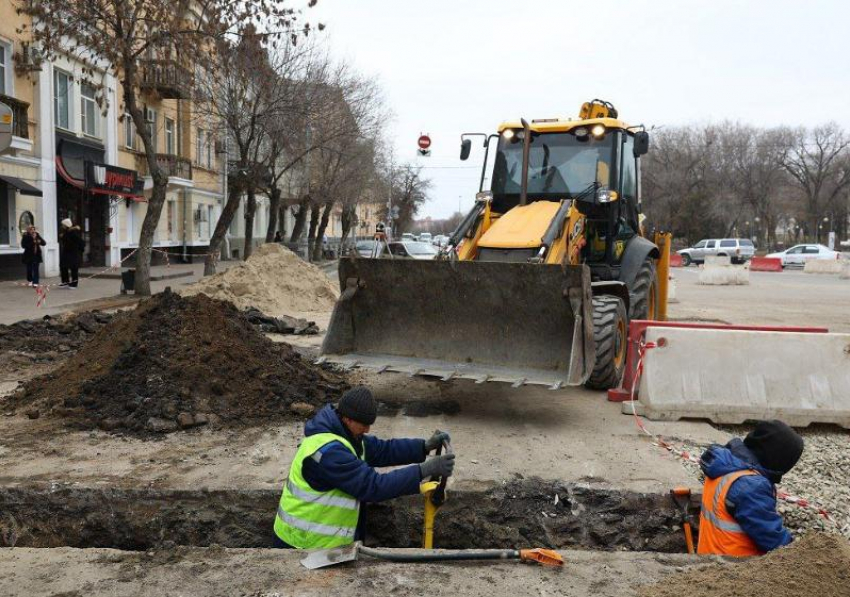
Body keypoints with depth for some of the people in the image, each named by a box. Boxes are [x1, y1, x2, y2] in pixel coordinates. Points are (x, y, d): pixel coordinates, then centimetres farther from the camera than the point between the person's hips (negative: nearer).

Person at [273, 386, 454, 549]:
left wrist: (425, 446, -6)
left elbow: (382, 450, 7)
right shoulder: (328, 451, -29)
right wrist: (424, 470, -31)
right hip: (306, 544, -9)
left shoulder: (342, 435, 2)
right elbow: (373, 485, -32)